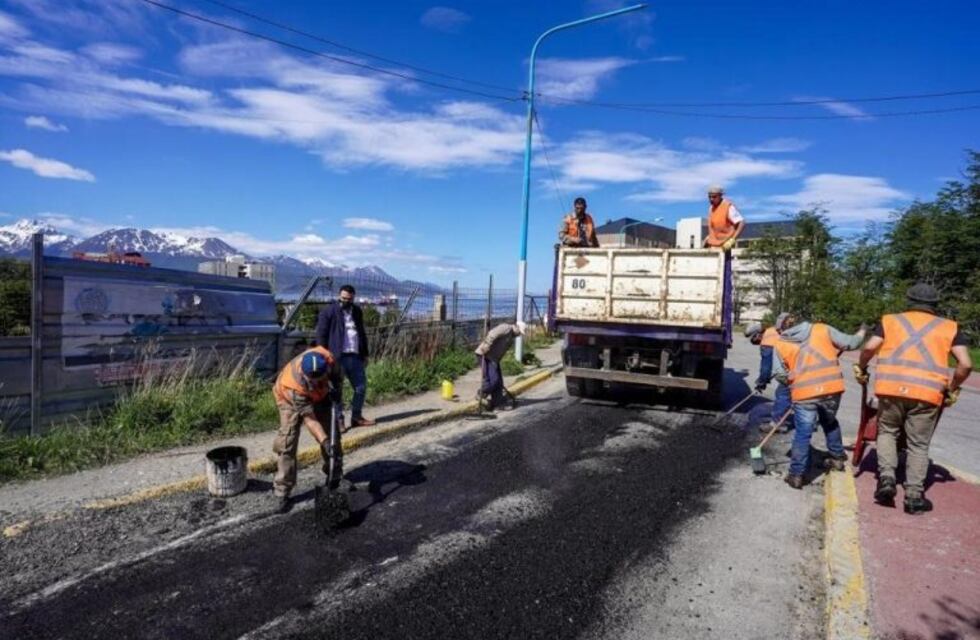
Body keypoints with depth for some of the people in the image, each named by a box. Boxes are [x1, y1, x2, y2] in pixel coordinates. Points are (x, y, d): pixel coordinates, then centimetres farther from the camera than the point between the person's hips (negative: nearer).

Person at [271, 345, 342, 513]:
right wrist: (324, 441, -44)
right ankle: (282, 493, -4)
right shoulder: (293, 385, -43)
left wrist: (336, 387, -25)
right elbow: (309, 418, -37)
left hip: (320, 396, 4)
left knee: (331, 434, 6)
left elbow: (336, 372, -10)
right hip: (290, 399, -4)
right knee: (287, 444, -13)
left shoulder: (327, 358, -37)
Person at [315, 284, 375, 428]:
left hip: (355, 356, 6)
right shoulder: (328, 311, -4)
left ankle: (356, 417, 24)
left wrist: (365, 354, 19)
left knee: (361, 387, 10)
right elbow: (321, 335, -7)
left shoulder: (357, 311, 16)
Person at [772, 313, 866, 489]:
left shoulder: (781, 344, 7)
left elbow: (779, 373, 1)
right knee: (830, 422, 29)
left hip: (804, 393, -2)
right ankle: (837, 457, 41)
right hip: (832, 388, 3)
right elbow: (850, 343, 10)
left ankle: (796, 474, 6)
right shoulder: (822, 329, 9)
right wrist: (861, 333, 31)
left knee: (802, 434, 3)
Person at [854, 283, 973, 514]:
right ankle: (914, 496, 10)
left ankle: (886, 477, 4)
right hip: (928, 393, 0)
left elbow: (869, 348, 0)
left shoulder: (890, 320, 15)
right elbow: (966, 364, 5)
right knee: (918, 445, 11)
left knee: (887, 431, 21)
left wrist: (861, 369, 16)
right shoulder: (949, 328, 16)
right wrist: (952, 389, 18)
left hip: (892, 388, 0)